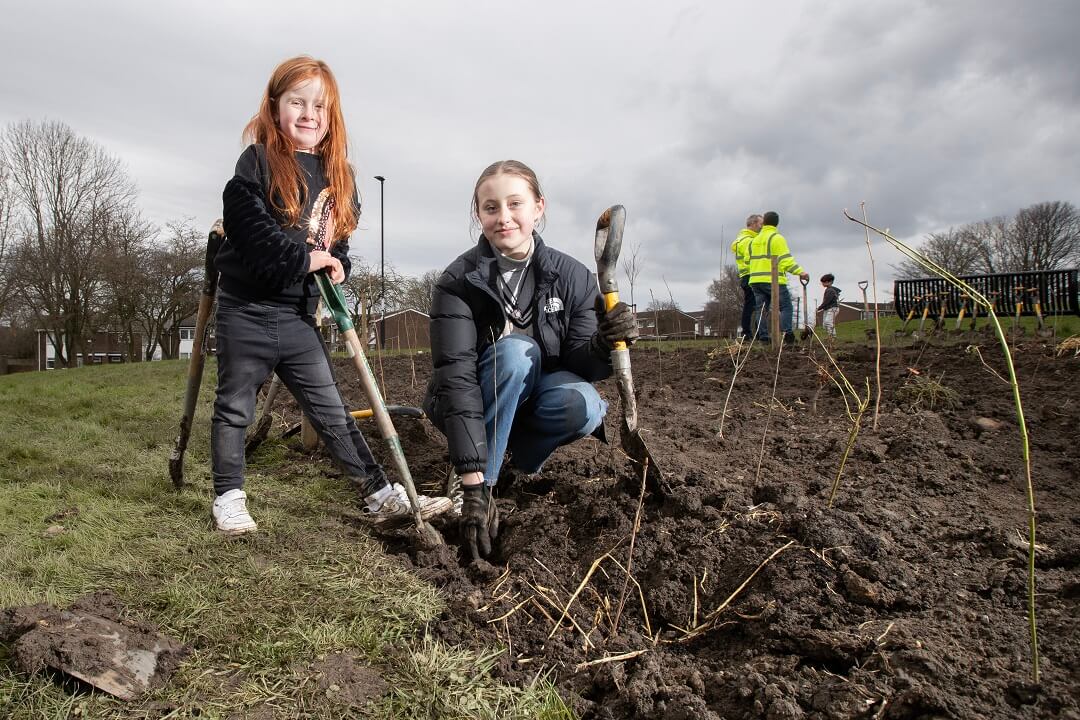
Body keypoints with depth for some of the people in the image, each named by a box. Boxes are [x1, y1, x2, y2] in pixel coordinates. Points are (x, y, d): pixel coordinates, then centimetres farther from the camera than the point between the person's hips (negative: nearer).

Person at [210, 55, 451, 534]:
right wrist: (305, 258, -19)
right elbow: (247, 226, -19)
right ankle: (228, 498, 26)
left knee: (332, 411, 8)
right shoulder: (257, 162, -9)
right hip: (246, 310, -4)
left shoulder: (339, 175, 8)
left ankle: (380, 494, 12)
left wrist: (334, 267, -4)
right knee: (235, 409, 11)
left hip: (298, 315, 4)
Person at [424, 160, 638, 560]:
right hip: (476, 407, -2)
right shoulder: (458, 282, -19)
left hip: (535, 401, 2)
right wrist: (473, 480, -35)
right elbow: (457, 377, -27)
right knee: (514, 350, -32)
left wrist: (603, 345, -35)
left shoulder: (574, 276, -11)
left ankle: (518, 457, 0)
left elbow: (579, 365, -10)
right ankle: (481, 482, -20)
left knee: (583, 405, -31)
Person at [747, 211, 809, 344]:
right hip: (773, 280, -6)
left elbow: (749, 259, 17)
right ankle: (786, 334, -16)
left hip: (755, 280, 6)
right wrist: (800, 272, -16)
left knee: (761, 310, 7)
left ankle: (763, 337, 2)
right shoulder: (777, 238, -4)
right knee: (785, 307, -3)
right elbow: (786, 259, -13)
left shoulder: (754, 240, 18)